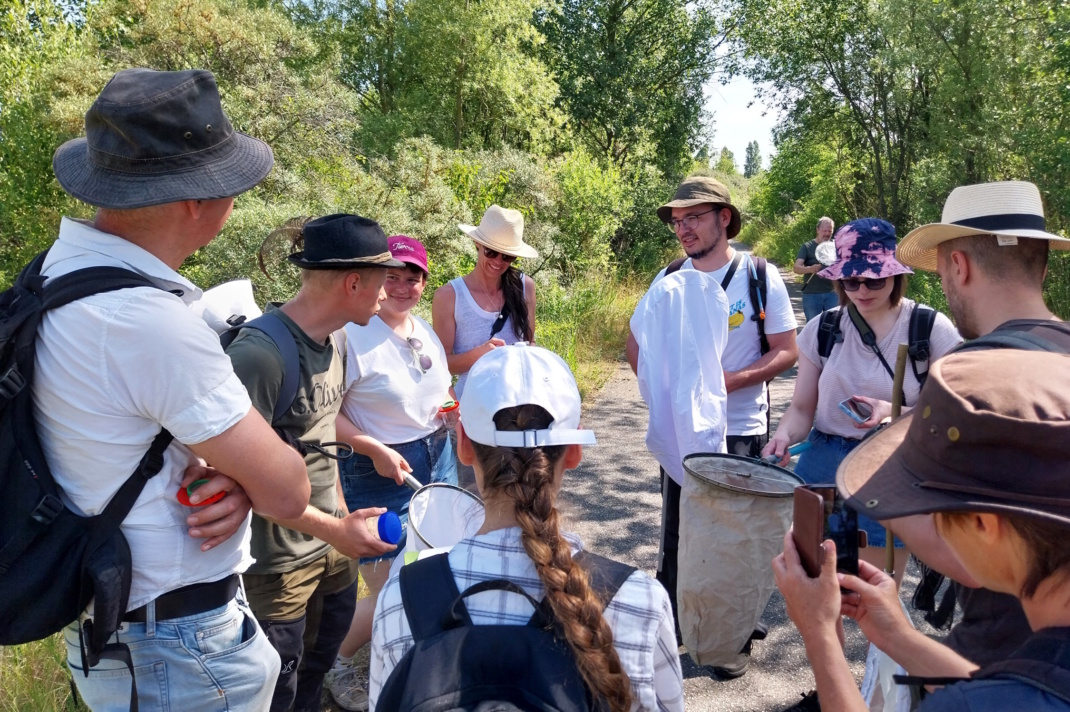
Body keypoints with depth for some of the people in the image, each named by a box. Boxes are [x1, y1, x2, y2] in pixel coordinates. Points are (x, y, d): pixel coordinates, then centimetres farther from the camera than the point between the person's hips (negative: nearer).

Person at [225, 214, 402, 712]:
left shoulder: (335, 339, 1)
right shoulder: (259, 354, -26)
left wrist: (340, 513, 13)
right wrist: (333, 528, -23)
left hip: (333, 544, 8)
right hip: (278, 559, -7)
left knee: (319, 668, 25)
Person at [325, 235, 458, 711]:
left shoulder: (425, 330, 6)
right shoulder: (353, 335, -19)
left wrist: (452, 405, 1)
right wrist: (375, 450, -24)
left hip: (438, 462, 8)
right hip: (381, 474, -8)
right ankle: (334, 663, 30)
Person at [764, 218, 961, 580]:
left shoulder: (932, 330, -7)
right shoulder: (822, 329, 0)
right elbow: (802, 408, 3)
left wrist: (896, 414, -23)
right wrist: (784, 435, -17)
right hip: (822, 468, 2)